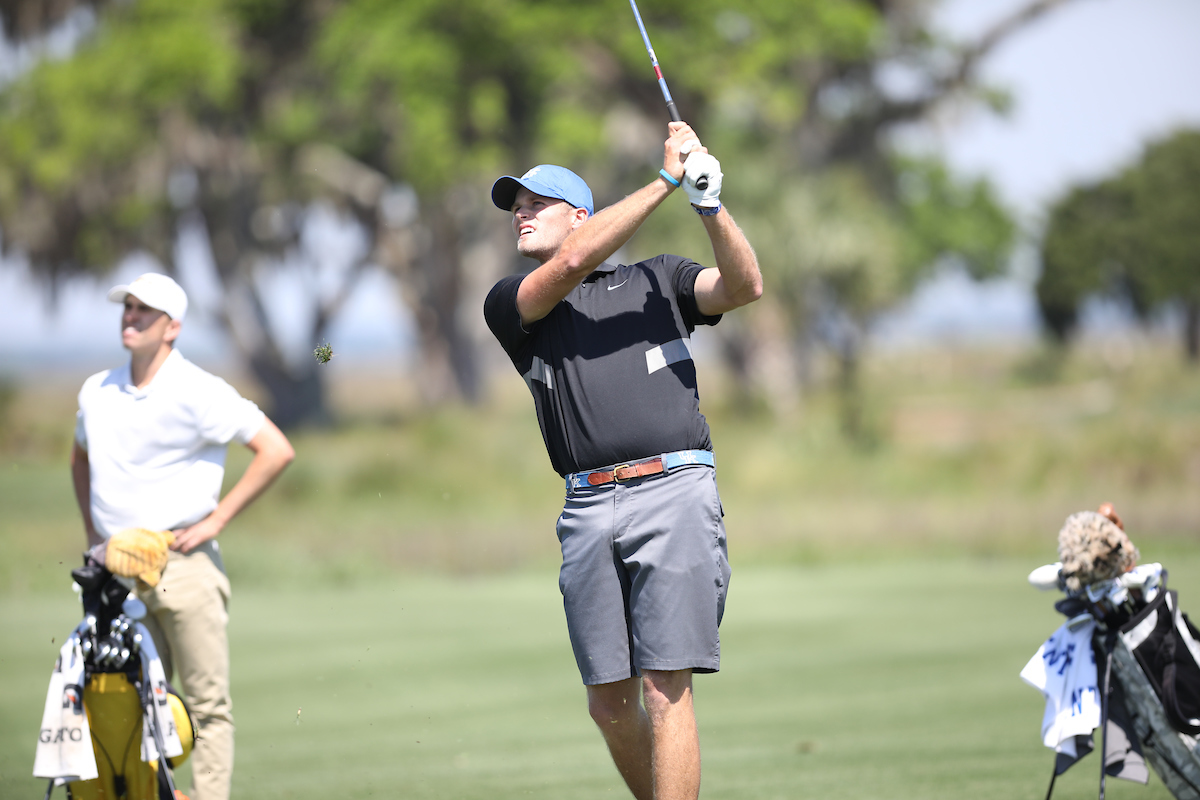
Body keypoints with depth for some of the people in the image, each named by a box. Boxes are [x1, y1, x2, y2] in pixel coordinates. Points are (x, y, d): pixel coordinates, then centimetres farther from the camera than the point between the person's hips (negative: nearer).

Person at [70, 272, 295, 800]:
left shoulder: (198, 392, -6)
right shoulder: (97, 392, 12)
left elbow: (277, 450, -9)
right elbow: (81, 457, 33)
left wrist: (216, 520, -9)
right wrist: (92, 529, 19)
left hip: (184, 564, -5)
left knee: (206, 705, -3)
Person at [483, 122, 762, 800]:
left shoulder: (657, 279, 17)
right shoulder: (511, 304, 15)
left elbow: (745, 286, 1)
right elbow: (573, 262, -3)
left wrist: (708, 202, -14)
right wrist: (667, 179, -4)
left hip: (674, 491, -2)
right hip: (590, 509, 2)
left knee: (665, 692, -12)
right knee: (610, 704, 2)